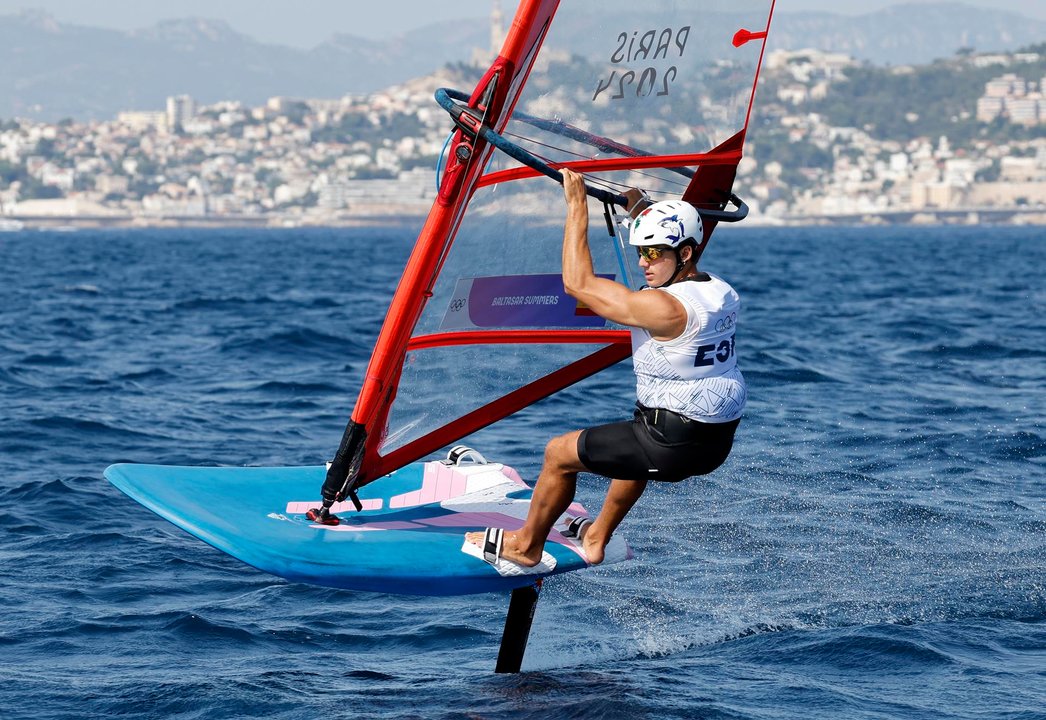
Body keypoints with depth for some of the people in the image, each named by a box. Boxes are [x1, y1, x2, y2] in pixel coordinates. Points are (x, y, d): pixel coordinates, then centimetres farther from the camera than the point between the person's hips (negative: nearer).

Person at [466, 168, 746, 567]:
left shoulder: (665, 308, -24)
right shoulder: (723, 293, 2)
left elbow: (578, 283, -18)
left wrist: (577, 206, -13)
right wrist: (638, 206, 21)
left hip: (674, 446, -9)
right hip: (720, 443, 9)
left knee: (559, 452, 9)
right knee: (639, 430, 41)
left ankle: (526, 545, 30)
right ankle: (596, 538, 47)